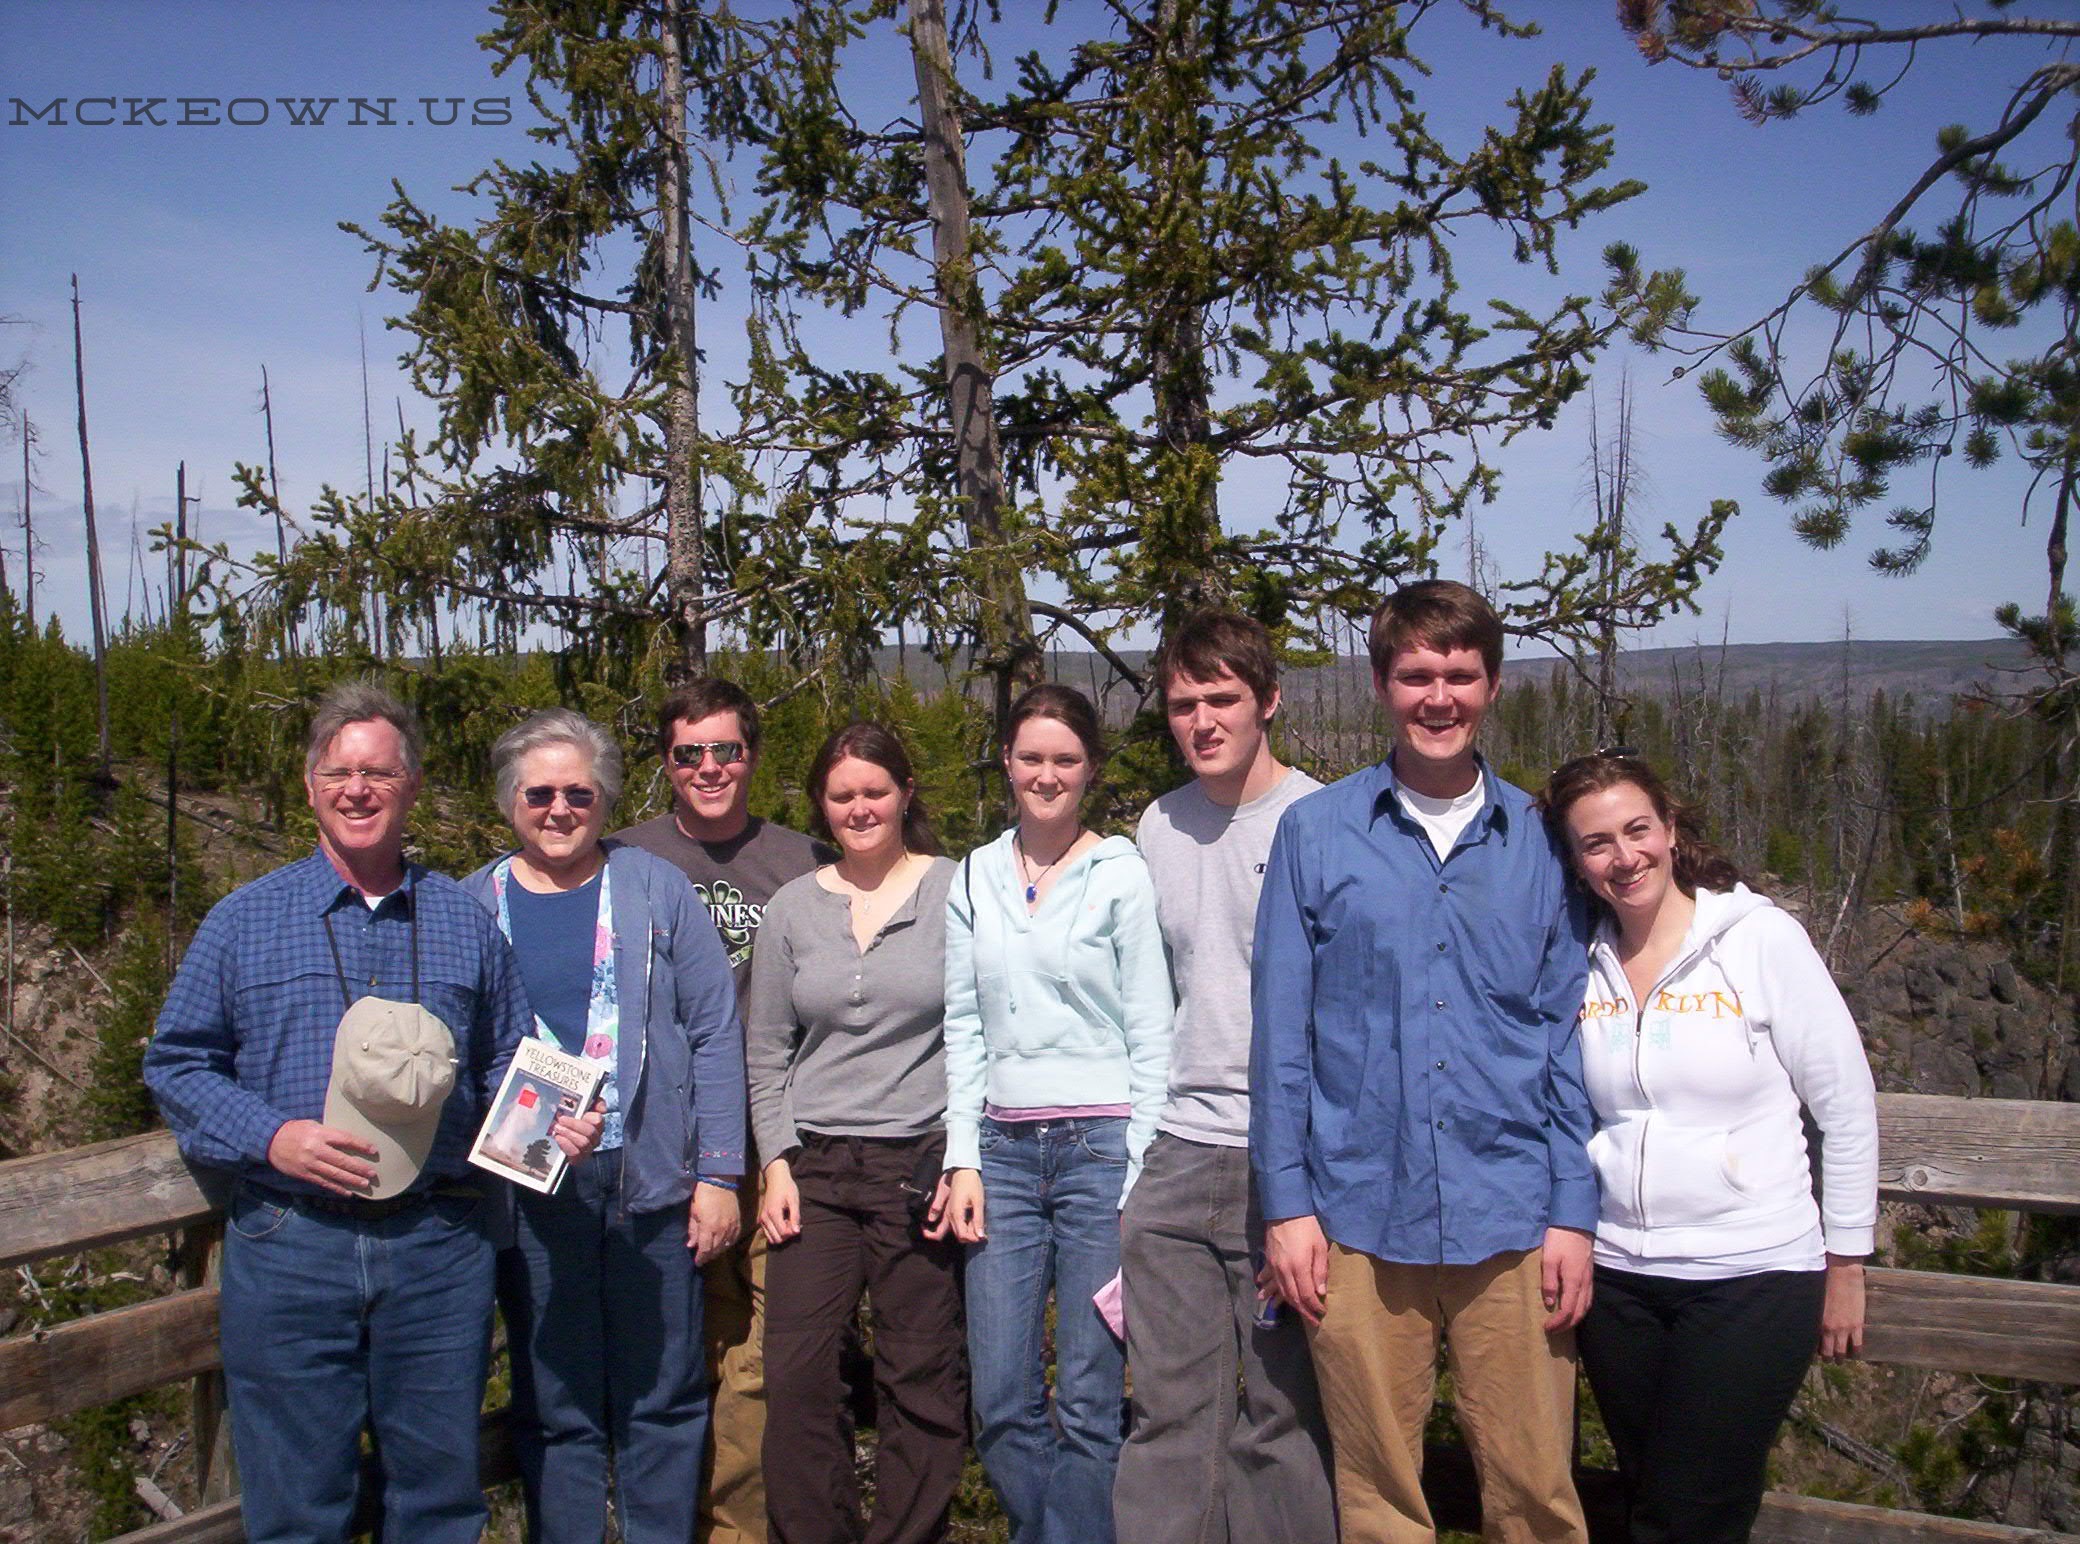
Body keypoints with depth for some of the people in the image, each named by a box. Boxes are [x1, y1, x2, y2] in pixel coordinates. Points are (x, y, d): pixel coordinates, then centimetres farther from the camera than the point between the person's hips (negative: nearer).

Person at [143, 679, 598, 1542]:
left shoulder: (464, 922, 8)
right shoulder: (245, 920, 4)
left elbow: (508, 1069, 13)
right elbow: (177, 1062, 4)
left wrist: (552, 1122, -7)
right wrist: (272, 1137, -11)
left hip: (438, 1248, 1)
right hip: (289, 1247, -1)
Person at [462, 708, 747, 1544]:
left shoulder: (655, 890, 2)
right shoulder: (471, 907, 6)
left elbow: (715, 1034, 0)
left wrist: (718, 1172, -5)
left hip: (652, 1181, -1)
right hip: (528, 1191, 1)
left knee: (663, 1401, 9)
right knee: (554, 1408, 12)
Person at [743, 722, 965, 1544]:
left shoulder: (956, 893, 0)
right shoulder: (792, 908, 10)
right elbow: (765, 1052, 12)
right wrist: (777, 1162, 3)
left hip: (921, 1163, -2)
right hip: (815, 1169, 3)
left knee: (921, 1379, 4)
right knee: (795, 1373, -1)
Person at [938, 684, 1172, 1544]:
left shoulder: (1122, 874, -1)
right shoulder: (975, 878, 11)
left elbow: (1152, 1035, -2)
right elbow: (963, 1029, 11)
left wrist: (1139, 1177, -7)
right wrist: (963, 1158, 3)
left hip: (1100, 1145, -4)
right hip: (1003, 1149, 4)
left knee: (1089, 1399, 2)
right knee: (1000, 1401, 7)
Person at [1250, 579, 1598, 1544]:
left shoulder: (1538, 841, 5)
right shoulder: (1315, 833, 1)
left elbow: (1567, 1036, 7)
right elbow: (1280, 1032, 1)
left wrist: (1573, 1212, 2)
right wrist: (1286, 1205, -2)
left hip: (1512, 1220, 1)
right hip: (1360, 1218, 0)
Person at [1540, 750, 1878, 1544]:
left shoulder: (1762, 939, -10)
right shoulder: (1578, 963, 0)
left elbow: (1847, 1107, -5)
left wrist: (1845, 1265, -2)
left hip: (1755, 1278, -4)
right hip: (1617, 1275, 4)